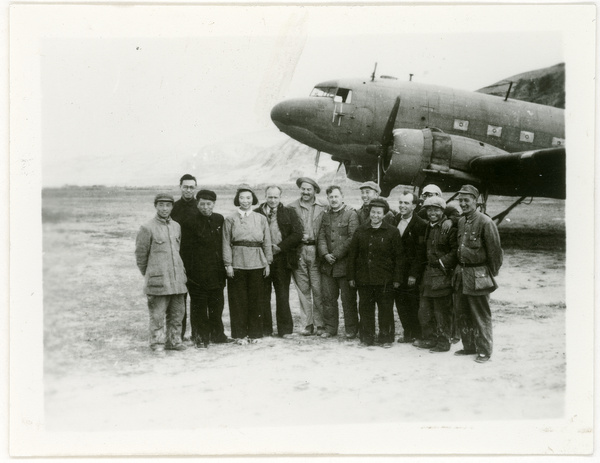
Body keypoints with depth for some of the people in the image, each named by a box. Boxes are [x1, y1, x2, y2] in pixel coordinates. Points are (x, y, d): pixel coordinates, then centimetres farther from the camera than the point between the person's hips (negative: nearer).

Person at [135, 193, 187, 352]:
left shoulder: (176, 226, 11)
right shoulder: (147, 228, -6)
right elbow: (140, 255, 1)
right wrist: (149, 275, 9)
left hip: (177, 279, 5)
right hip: (158, 280, -5)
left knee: (177, 313, 9)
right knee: (157, 314, -1)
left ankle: (174, 341, 21)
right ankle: (157, 343, 10)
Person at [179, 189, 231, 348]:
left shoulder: (219, 220, 9)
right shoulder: (189, 222, -6)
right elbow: (185, 248, -6)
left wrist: (224, 265, 10)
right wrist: (188, 269, -11)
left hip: (217, 272, 5)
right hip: (198, 273, -5)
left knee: (217, 304, 12)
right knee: (198, 306, 2)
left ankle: (217, 334, 24)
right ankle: (200, 337, 12)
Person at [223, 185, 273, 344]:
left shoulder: (261, 219, 10)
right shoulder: (230, 220, 5)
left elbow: (267, 242, 11)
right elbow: (226, 243, 2)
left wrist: (267, 262, 6)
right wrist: (228, 264, -5)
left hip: (257, 263, 2)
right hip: (237, 264, -1)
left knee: (256, 299, 4)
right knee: (239, 299, 1)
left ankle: (255, 333, 15)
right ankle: (240, 334, 10)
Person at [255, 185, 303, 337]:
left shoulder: (289, 213, 8)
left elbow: (297, 234, -1)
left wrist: (280, 247, -8)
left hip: (282, 259, 0)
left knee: (283, 295, 2)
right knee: (263, 295, 3)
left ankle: (285, 329, 8)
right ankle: (265, 329, 11)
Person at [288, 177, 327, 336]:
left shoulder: (322, 208, 5)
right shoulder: (292, 207, 8)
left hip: (316, 251, -1)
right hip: (298, 252, 1)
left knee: (318, 289, -3)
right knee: (303, 289, 4)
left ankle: (320, 324, 7)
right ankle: (307, 324, 11)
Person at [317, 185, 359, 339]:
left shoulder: (351, 214, -4)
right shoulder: (325, 216, 14)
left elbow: (352, 239, -12)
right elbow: (321, 237, 8)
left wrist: (336, 255, -14)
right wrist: (325, 254, -9)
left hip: (345, 263, -5)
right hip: (327, 265, 5)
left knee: (348, 299, 1)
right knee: (328, 298, 8)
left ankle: (351, 330, 11)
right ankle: (330, 328, 18)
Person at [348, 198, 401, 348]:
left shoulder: (392, 232, 1)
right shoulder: (360, 231, 9)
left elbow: (397, 257, 0)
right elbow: (352, 254, 10)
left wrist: (396, 278, -4)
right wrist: (351, 276, 5)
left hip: (384, 279, -2)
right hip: (364, 278, 3)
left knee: (385, 310, 3)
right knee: (365, 309, 7)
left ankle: (386, 338, 15)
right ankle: (367, 338, 17)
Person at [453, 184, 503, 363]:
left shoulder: (485, 222, -14)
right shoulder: (460, 221, 9)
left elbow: (494, 251, -10)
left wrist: (492, 274, -4)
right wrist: (460, 268, 14)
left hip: (478, 276, -7)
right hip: (461, 273, 8)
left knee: (481, 315, 1)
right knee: (462, 314, 14)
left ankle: (484, 350, 12)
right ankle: (469, 346, 27)